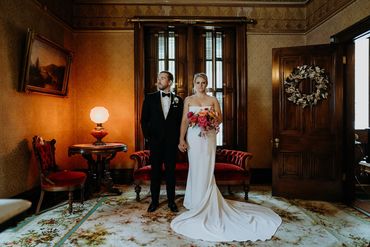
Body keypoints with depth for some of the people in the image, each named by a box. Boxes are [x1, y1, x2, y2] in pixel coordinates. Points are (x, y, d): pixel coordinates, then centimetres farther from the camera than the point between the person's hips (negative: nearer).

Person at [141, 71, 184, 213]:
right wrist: (147, 137, -2)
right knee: (155, 172, 8)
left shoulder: (178, 100, 6)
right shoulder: (150, 98, 4)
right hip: (155, 142, 0)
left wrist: (178, 139, -1)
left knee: (171, 172, 8)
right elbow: (144, 120, 4)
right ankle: (154, 201, 21)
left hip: (171, 142, 0)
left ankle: (171, 201, 21)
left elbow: (181, 121, 7)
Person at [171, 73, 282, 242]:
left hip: (208, 138, -1)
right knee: (195, 169, 5)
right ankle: (197, 201, 21)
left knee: (206, 169, 0)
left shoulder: (213, 100, 8)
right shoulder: (188, 100, 8)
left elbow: (220, 118, 6)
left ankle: (205, 204, 15)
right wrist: (181, 139, -7)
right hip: (193, 137, 1)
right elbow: (184, 120, 2)